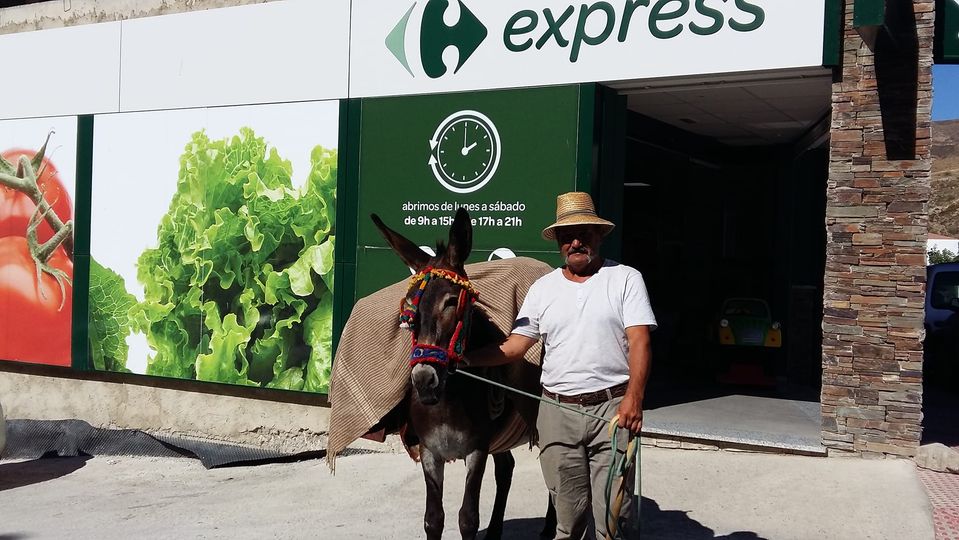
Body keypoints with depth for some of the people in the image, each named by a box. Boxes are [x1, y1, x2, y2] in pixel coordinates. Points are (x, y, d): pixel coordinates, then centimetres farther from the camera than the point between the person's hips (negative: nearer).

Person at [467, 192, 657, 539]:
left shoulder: (626, 279, 1)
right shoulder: (543, 288, 10)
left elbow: (639, 342, -8)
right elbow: (514, 346, 8)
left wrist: (634, 398, -22)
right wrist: (466, 359, -5)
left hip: (612, 408, -3)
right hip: (557, 412, 3)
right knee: (568, 511, 12)